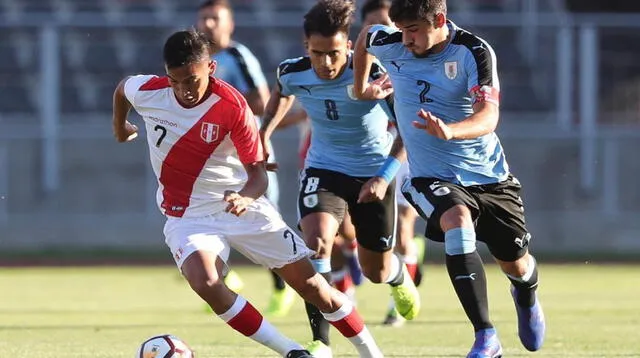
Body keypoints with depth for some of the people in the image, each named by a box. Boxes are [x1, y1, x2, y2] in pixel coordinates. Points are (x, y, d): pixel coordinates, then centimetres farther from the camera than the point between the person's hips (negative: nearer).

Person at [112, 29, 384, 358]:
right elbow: (121, 89, 14)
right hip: (187, 216, 1)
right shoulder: (147, 92, -12)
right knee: (204, 282, -30)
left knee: (309, 282, 0)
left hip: (242, 207, -1)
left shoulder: (233, 106, -19)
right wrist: (119, 128, 29)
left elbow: (258, 172, -15)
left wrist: (246, 197, -36)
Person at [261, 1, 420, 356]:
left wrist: (384, 177, -30)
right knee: (316, 240, -28)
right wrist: (263, 134, 2)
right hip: (324, 169, 2)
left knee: (376, 271, 13)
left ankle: (399, 276, 54)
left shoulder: (372, 74, -27)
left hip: (373, 173, -1)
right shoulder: (292, 73, -16)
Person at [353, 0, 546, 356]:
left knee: (516, 264, 8)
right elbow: (364, 37, 16)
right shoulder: (391, 44, -10)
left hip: (488, 175, 0)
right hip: (431, 176, 0)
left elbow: (488, 117, -30)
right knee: (457, 220, -33)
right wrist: (360, 87, 23)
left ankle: (527, 297, 51)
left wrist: (449, 130, -49)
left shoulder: (474, 52, -19)